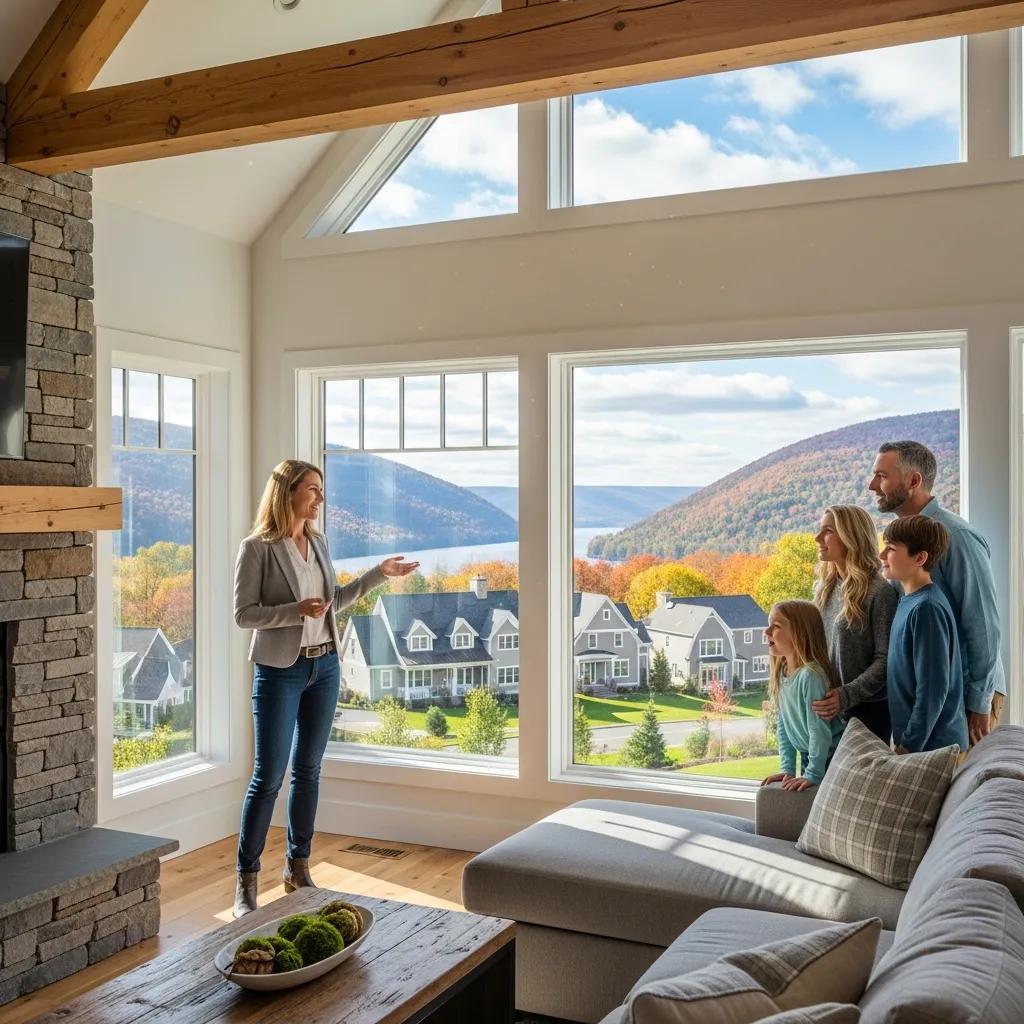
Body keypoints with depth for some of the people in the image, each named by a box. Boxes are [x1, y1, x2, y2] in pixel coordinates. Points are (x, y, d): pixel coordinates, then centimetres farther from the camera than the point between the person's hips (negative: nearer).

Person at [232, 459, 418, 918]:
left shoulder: (318, 543, 8)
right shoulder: (257, 548, -11)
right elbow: (243, 613, -13)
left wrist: (379, 573, 15)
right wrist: (297, 610, -24)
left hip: (324, 667, 6)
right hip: (280, 672, -6)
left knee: (308, 770, 12)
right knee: (268, 776, -3)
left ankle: (298, 867, 24)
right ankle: (246, 880, 8)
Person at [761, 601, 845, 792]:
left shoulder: (811, 675, -25)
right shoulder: (781, 674, 0)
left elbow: (820, 730, -23)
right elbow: (784, 727, 7)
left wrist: (813, 775, -20)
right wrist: (788, 769, 2)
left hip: (830, 758, -7)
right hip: (808, 756, 7)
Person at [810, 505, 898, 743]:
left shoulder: (879, 592, -14)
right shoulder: (825, 588, 7)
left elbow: (885, 659, -15)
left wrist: (847, 695, -22)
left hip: (869, 709, -6)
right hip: (829, 709, 6)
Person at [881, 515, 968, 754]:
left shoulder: (927, 608, -20)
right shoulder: (909, 601, 8)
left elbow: (933, 689, -21)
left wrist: (908, 746, -17)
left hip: (933, 744, -8)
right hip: (912, 738, 8)